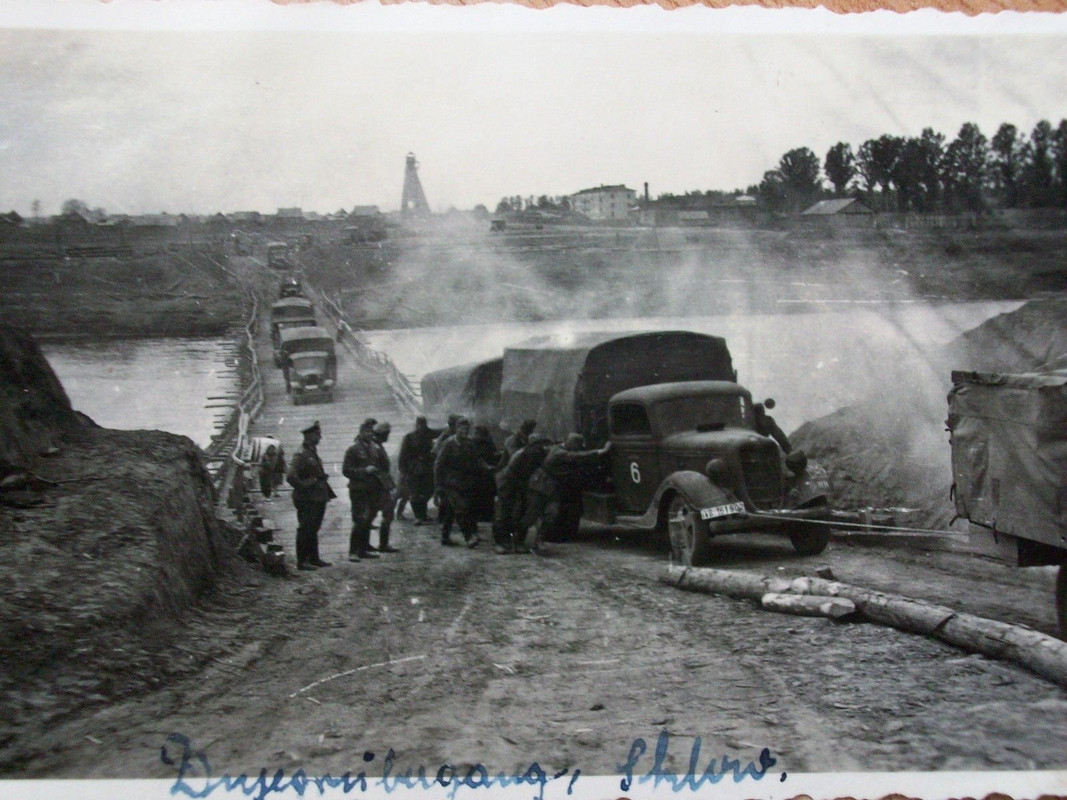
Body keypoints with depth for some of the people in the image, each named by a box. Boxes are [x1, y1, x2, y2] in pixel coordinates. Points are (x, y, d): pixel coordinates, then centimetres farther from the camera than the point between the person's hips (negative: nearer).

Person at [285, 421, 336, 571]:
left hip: (317, 500, 10)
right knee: (305, 530, -4)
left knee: (313, 530, 16)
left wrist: (327, 493, 18)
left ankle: (314, 559, 24)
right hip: (307, 500, -10)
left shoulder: (313, 453, 14)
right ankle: (302, 561, 1)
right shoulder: (301, 455, -17)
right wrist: (305, 486, -19)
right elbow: (291, 476, -26)